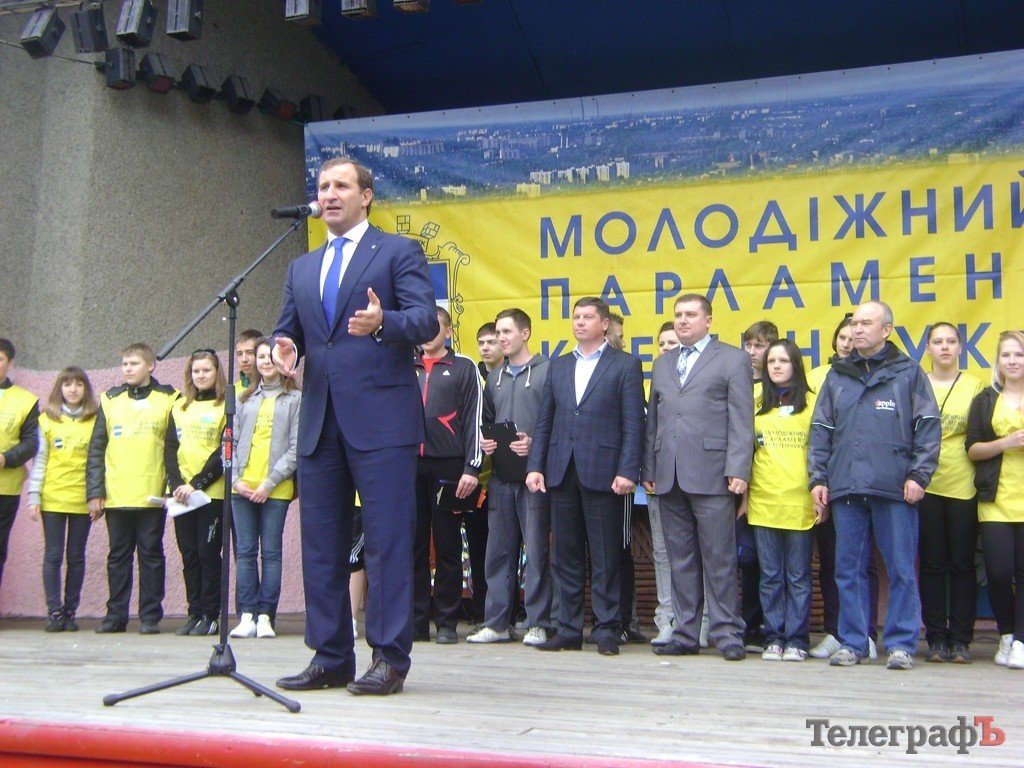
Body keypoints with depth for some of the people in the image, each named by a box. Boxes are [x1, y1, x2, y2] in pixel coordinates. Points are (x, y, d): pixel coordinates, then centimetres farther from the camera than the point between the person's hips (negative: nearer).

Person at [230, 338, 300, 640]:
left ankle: (265, 617, 3)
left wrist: (269, 483, -11)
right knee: (245, 552, 2)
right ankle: (247, 615, 4)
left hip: (276, 490, -4)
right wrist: (235, 479, -2)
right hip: (242, 487, 4)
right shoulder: (244, 399, 15)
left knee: (271, 553, -1)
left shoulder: (295, 399, 2)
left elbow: (296, 447, -4)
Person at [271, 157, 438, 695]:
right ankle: (330, 658, 17)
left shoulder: (398, 252, 4)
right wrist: (284, 348, -5)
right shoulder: (302, 268, 22)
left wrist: (383, 322, -27)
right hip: (319, 421, 6)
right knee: (321, 543, 8)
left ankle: (389, 658, 3)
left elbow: (426, 321, -6)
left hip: (381, 417, -6)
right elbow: (288, 328, 19)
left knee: (387, 540, -4)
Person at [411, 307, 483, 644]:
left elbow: (473, 418, 0)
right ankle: (415, 619, 11)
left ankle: (447, 623, 5)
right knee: (413, 546, 4)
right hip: (409, 466, 3)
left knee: (448, 547, 0)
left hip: (447, 467, -3)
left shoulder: (463, 368, 7)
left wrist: (471, 468, -9)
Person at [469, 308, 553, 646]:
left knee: (537, 550, -3)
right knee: (498, 550, 7)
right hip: (501, 475, 6)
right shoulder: (494, 377, 18)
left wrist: (536, 444, -17)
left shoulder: (547, 371, 0)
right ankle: (497, 622, 14)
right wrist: (484, 441, 3)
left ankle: (538, 624, 5)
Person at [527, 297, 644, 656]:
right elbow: (544, 421, 14)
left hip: (602, 473, -4)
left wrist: (627, 471, -13)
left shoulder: (625, 365, 3)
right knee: (566, 556, 8)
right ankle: (569, 629, 16)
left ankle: (606, 629, 9)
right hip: (562, 472, 5)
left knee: (605, 557, 1)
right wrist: (535, 466, 4)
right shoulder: (558, 367, 17)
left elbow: (633, 423, -4)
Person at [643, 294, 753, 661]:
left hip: (710, 475, -5)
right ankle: (686, 634, 15)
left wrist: (737, 470, -12)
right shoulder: (662, 363, 20)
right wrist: (648, 470, 11)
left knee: (719, 560, -2)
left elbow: (741, 421, -3)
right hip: (669, 478, 5)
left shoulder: (733, 359, 4)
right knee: (680, 560, 8)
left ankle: (727, 634, 5)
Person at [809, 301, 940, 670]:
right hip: (846, 488, 3)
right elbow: (821, 430, 15)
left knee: (901, 568, 0)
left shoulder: (909, 373, 6)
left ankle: (901, 643, 9)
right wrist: (818, 478, 7)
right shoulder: (837, 377, 15)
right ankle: (852, 642, 14)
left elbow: (928, 427, 2)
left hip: (895, 488, -3)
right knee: (848, 569, 5)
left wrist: (918, 475, -6)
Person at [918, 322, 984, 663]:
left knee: (962, 564, 1)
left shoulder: (975, 386, 8)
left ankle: (960, 639, 7)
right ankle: (936, 638, 9)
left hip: (963, 486, 0)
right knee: (932, 564, 3)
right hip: (925, 486, 0)